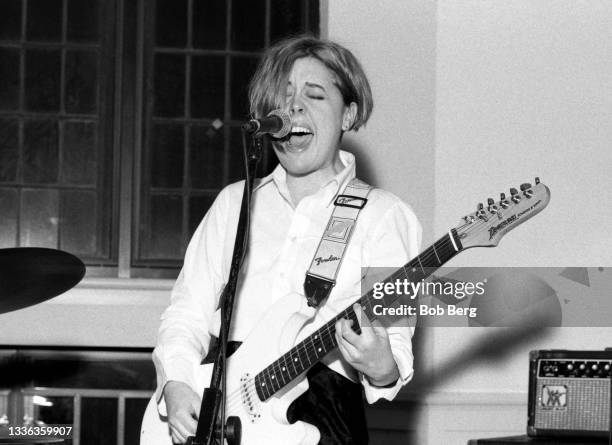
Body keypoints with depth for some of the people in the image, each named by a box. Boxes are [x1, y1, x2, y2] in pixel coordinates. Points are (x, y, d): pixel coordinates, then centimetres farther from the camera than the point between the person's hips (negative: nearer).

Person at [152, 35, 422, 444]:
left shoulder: (383, 215, 5)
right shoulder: (235, 203, 18)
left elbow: (395, 345, -2)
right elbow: (188, 313, 15)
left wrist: (382, 368, -24)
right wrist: (175, 384, -3)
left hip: (321, 410, -3)